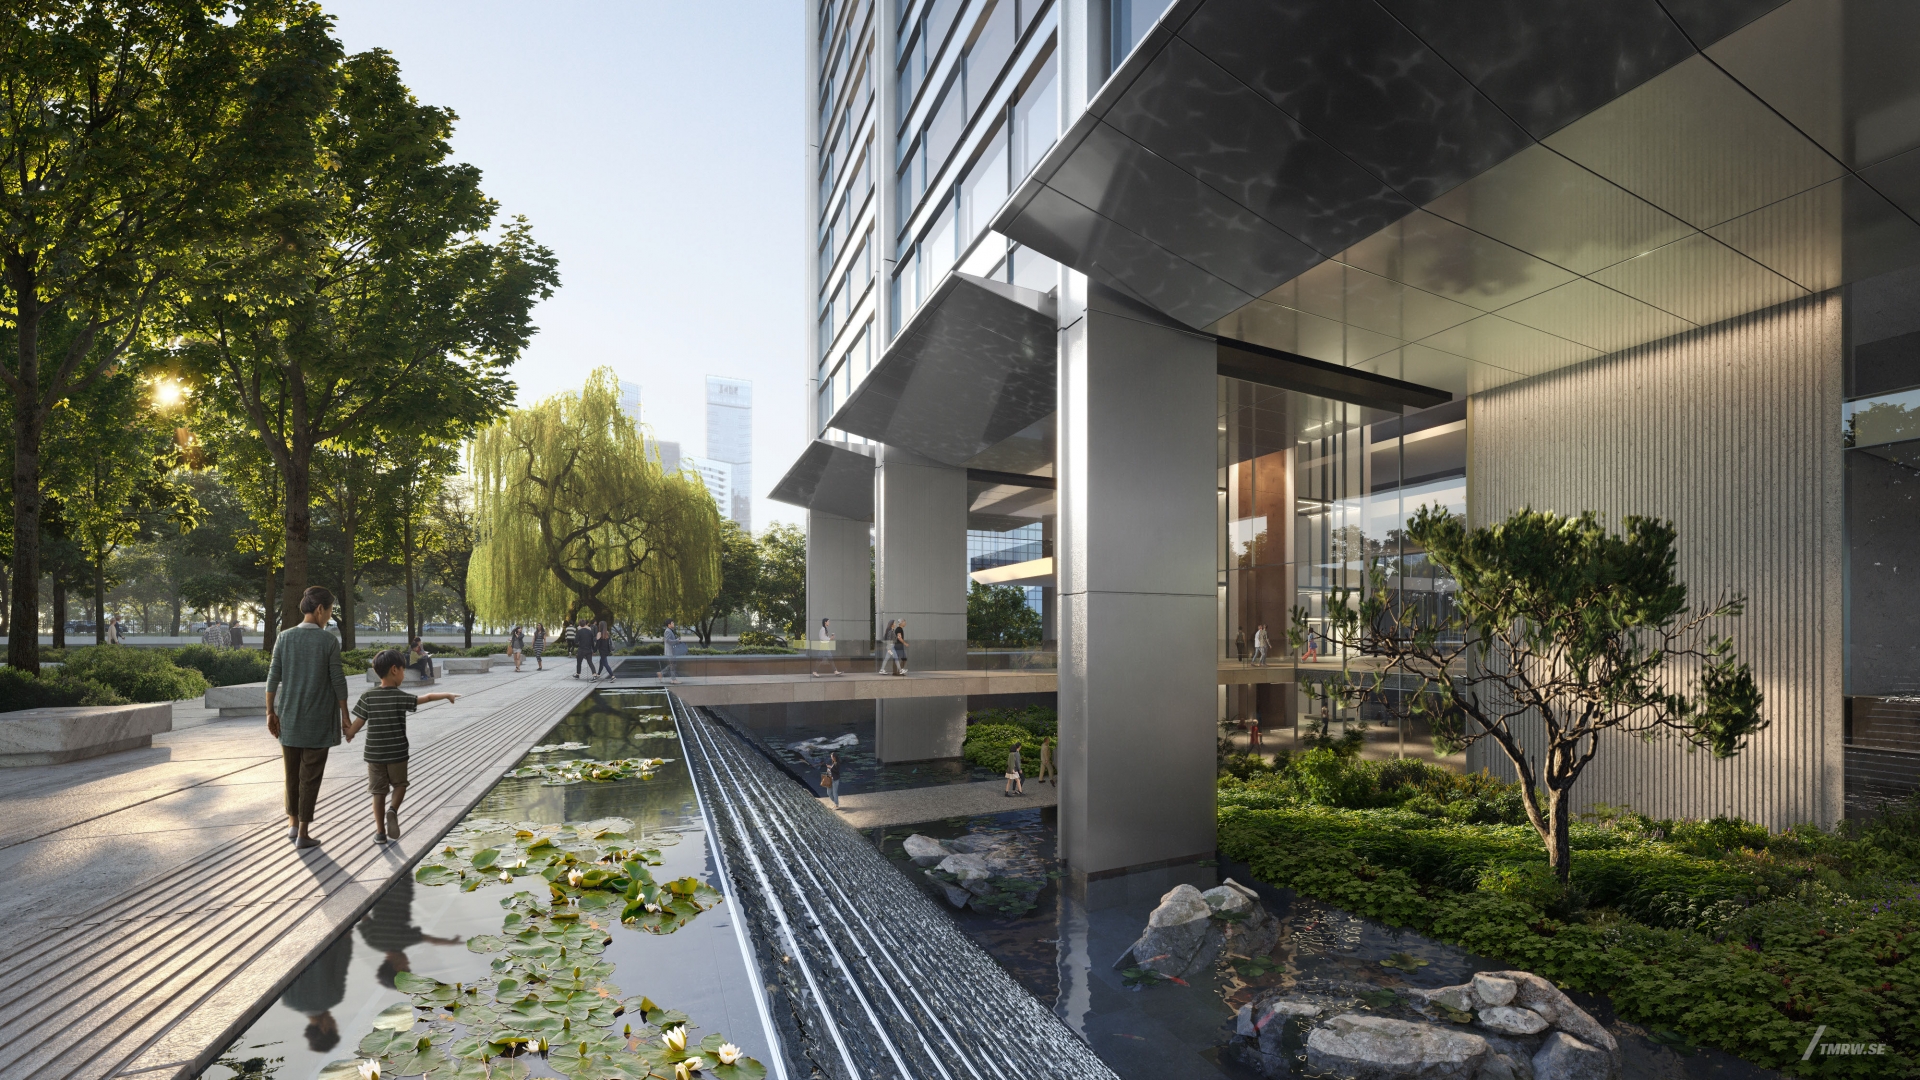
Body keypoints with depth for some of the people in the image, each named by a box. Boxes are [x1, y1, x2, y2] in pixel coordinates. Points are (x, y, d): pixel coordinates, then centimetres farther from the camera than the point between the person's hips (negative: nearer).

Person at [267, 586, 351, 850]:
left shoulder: (284, 637, -2)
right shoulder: (329, 640, -11)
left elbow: (273, 677, 0)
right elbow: (338, 681, -10)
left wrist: (270, 712, 9)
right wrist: (345, 717, -2)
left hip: (289, 718, 4)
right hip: (319, 719, -4)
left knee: (292, 771, 18)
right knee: (310, 775, 4)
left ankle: (293, 823, 29)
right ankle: (304, 832, 10)